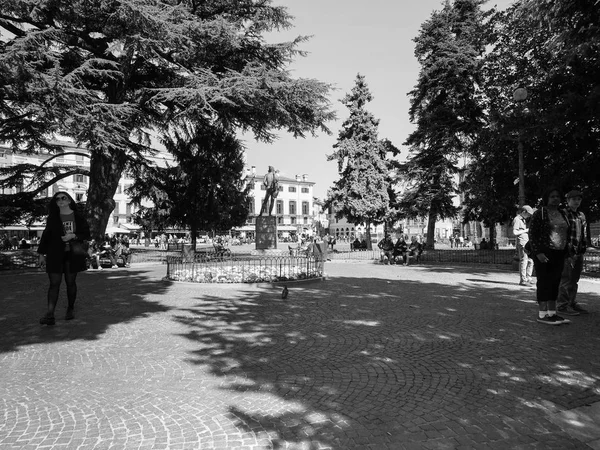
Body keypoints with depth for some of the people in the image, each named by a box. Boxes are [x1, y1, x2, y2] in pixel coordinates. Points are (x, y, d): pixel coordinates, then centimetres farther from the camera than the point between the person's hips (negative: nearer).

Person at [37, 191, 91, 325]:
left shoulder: (78, 217, 4)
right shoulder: (52, 218, 8)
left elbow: (86, 234, 3)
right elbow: (46, 236, 9)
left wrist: (73, 236, -14)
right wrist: (42, 254, 6)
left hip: (72, 255, 0)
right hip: (55, 255, 1)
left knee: (71, 282, 5)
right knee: (54, 283, -6)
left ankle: (70, 310, 20)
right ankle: (50, 315, -10)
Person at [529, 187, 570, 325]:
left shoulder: (562, 214, 14)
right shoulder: (539, 214, -7)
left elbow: (566, 234, 19)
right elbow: (532, 234, -10)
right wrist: (538, 253, -18)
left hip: (559, 254, 7)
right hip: (544, 253, -7)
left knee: (555, 283, 8)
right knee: (544, 282, -5)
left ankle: (552, 313, 14)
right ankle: (542, 314, 0)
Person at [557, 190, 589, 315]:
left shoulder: (581, 215, 17)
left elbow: (584, 233, 22)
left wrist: (584, 247, 14)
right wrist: (568, 249, -16)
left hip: (579, 252, 8)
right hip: (568, 252, -8)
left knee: (574, 280, 13)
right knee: (566, 279, -6)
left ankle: (572, 303, 22)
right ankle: (562, 305, -1)